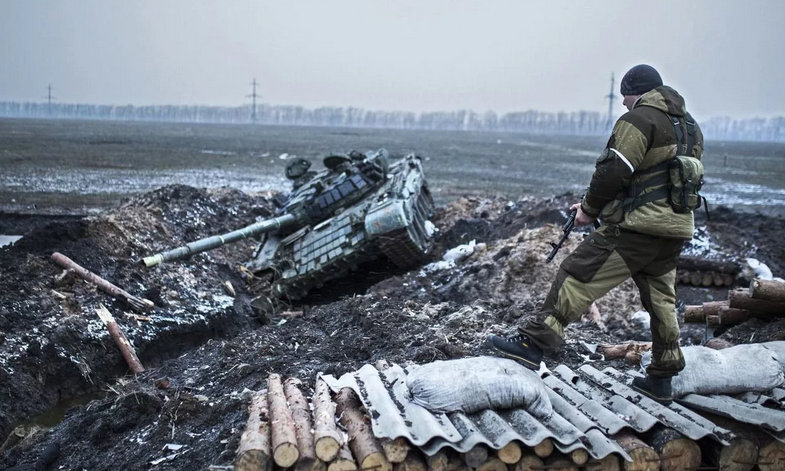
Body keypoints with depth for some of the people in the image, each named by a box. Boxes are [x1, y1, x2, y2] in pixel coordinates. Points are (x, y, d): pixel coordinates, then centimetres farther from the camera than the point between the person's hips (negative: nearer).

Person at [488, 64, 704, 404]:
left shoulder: (640, 118, -7)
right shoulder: (690, 126, 20)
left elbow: (613, 172, -16)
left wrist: (590, 208, -2)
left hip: (637, 226, -9)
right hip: (677, 227, 9)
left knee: (578, 276, -7)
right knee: (661, 300, 16)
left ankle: (534, 344, -10)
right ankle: (661, 379, 24)